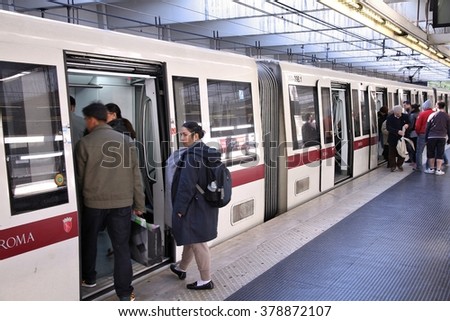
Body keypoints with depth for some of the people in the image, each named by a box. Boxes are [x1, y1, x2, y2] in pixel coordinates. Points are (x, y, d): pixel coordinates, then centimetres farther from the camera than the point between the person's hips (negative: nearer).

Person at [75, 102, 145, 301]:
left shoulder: (85, 143, -7)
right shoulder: (126, 141, 2)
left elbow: (80, 176, 3)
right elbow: (136, 175, 3)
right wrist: (139, 204, 11)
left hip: (94, 202, -2)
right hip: (123, 202, 2)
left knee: (89, 241, 21)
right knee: (121, 246, 7)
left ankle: (89, 278, 38)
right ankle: (125, 292, 10)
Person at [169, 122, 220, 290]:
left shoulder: (191, 155, -21)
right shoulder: (207, 152, 7)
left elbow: (186, 185, -23)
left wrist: (180, 208, -15)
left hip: (194, 207, -9)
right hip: (206, 205, 9)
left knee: (197, 242, 3)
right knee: (191, 238, 24)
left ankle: (206, 280, 15)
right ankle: (181, 268, 43)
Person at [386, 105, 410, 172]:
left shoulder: (405, 116, 1)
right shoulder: (390, 118, -8)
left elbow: (409, 123, 13)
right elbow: (388, 128, -16)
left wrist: (407, 125, -12)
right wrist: (397, 131, -27)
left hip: (402, 137, 2)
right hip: (393, 139, -2)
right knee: (392, 153, 4)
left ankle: (399, 164, 27)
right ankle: (393, 166, 17)